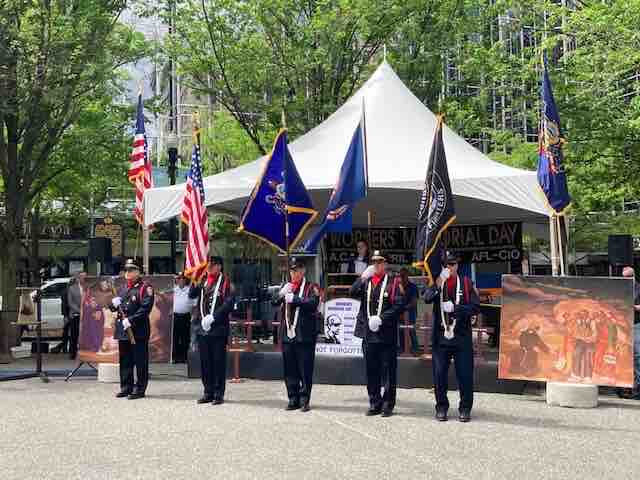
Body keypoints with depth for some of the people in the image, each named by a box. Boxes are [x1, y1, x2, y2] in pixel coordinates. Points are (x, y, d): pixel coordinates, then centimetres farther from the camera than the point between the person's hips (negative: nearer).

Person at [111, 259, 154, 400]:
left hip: (138, 331, -7)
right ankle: (126, 387, 22)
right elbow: (115, 306, 24)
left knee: (140, 361, -2)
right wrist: (115, 303, 0)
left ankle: (139, 389, 3)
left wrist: (131, 320, -21)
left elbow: (146, 308, -16)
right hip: (122, 330, 7)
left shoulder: (145, 288, -6)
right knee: (125, 361, 13)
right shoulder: (124, 288, 17)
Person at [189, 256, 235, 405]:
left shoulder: (225, 282, -4)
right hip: (202, 327, 5)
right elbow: (192, 295, 4)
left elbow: (229, 303, -13)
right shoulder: (203, 280, 13)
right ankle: (208, 392, 20)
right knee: (205, 362, 10)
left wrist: (213, 317, -18)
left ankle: (219, 394, 8)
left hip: (218, 328, -5)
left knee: (218, 362, 1)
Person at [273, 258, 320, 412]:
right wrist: (282, 294, -8)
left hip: (305, 336, -5)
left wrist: (294, 299, -18)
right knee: (289, 370, 9)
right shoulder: (286, 286, 17)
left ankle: (304, 401, 5)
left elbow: (313, 303, -17)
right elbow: (274, 303, 10)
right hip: (287, 335, 5)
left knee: (305, 370, -2)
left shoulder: (311, 287, 0)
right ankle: (293, 399, 18)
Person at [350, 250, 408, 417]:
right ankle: (375, 404, 20)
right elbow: (352, 293, -3)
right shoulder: (365, 281, 12)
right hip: (368, 333, 4)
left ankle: (388, 405, 11)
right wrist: (363, 278, -16)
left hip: (387, 334, -4)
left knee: (388, 371, 2)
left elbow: (399, 305, -10)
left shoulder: (393, 282, -2)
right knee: (371, 371, 10)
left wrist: (380, 319, -16)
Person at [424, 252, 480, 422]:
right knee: (439, 374, 4)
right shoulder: (437, 282, 8)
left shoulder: (466, 283, 6)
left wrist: (455, 308, -12)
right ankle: (441, 407, 18)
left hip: (462, 336, -1)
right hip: (440, 336, 1)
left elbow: (476, 307, -1)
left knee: (465, 375, 1)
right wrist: (439, 283, -24)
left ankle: (465, 408, 14)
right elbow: (427, 299, -11)